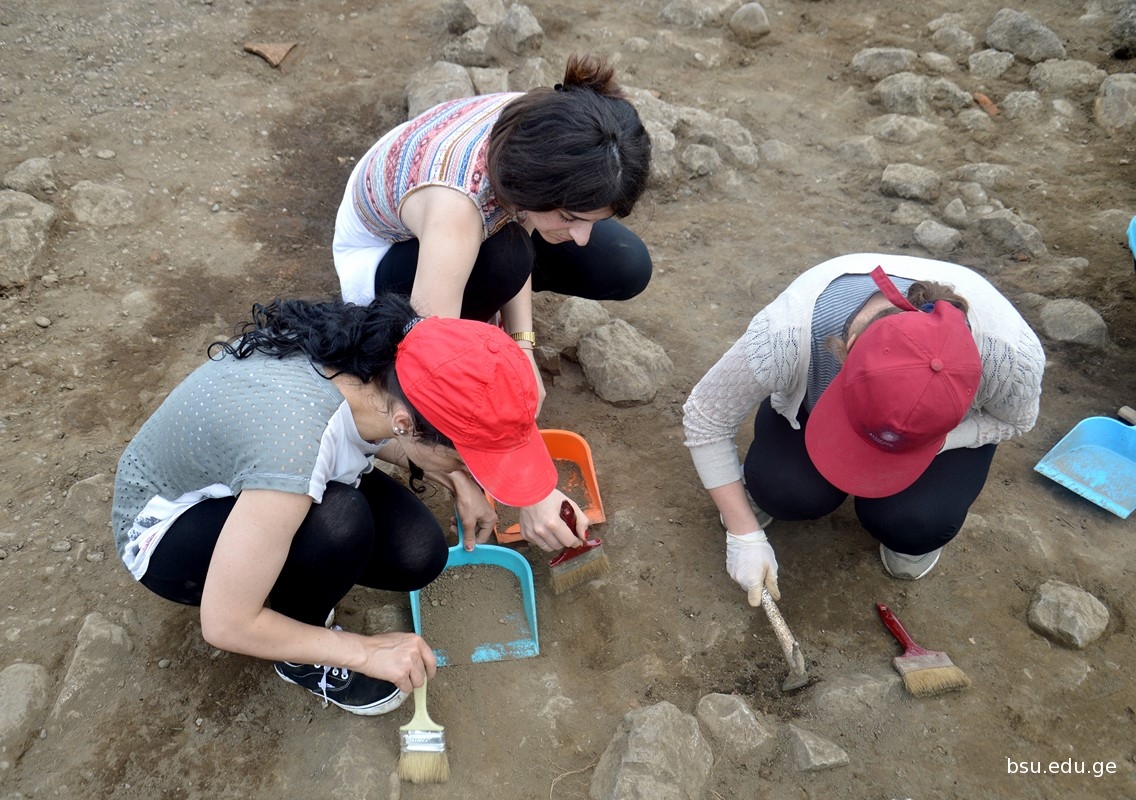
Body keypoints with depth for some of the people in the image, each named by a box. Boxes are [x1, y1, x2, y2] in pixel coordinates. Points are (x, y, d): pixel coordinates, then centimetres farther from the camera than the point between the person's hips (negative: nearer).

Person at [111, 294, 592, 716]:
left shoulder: (380, 354, -23)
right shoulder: (296, 448, -42)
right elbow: (226, 625, -29)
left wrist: (458, 482, -8)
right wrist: (366, 652, -20)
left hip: (244, 469, 5)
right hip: (164, 526, -5)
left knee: (420, 556, -14)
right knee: (339, 520, -33)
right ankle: (299, 660, -4)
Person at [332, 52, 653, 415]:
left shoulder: (546, 126, -29)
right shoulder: (455, 206, -46)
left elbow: (521, 222, -12)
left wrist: (522, 342, -20)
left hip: (486, 220, 5)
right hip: (377, 254, -5)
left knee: (627, 269, -9)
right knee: (502, 256, -39)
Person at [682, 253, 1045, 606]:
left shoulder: (1010, 350, -36)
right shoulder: (785, 335, -40)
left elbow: (1015, 419, -13)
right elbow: (705, 420, -24)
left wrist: (927, 443, -31)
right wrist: (744, 534, -20)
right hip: (819, 393, 0)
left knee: (912, 519, -24)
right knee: (788, 489, -25)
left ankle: (910, 528, 11)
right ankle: (767, 475, 9)